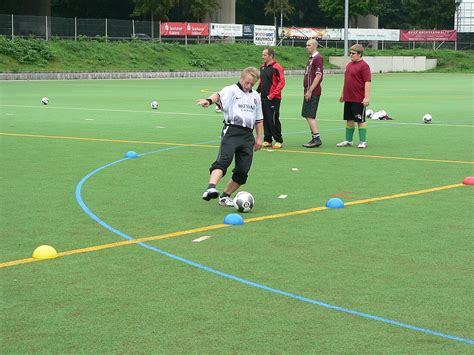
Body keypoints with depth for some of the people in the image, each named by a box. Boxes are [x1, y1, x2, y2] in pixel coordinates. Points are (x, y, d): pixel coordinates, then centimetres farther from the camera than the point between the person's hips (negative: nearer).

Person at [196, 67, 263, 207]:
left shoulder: (256, 96, 20)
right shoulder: (232, 90, 2)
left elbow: (259, 120, 27)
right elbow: (219, 95, -21)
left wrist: (259, 138, 20)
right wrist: (209, 100, -43)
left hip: (248, 134, 6)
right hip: (232, 131, -6)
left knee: (243, 171, 1)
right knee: (224, 159, -26)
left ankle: (225, 196, 15)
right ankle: (211, 188, -43)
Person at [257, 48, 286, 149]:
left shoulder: (277, 67, -11)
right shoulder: (262, 67, 13)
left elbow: (281, 82, -14)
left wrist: (272, 95, -17)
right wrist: (258, 91, 9)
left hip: (273, 99, -8)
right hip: (263, 98, 8)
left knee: (273, 120, -6)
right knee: (265, 120, 9)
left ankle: (279, 141, 2)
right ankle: (267, 140, 17)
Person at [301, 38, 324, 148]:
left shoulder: (318, 58, -12)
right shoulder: (311, 58, 17)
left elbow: (318, 76, -18)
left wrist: (310, 91, -19)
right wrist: (307, 90, 16)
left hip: (313, 92, -10)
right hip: (308, 92, 10)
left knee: (310, 115, -11)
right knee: (307, 115, 11)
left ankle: (317, 138, -9)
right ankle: (314, 139, 16)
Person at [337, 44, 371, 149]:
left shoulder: (364, 66, -12)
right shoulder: (349, 65, 14)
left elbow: (367, 82, -16)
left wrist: (367, 97, -22)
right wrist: (343, 94, 24)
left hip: (359, 100, -8)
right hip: (348, 98, 8)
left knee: (360, 120, -2)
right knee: (349, 120, 14)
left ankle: (362, 142, 5)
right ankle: (348, 141, 22)